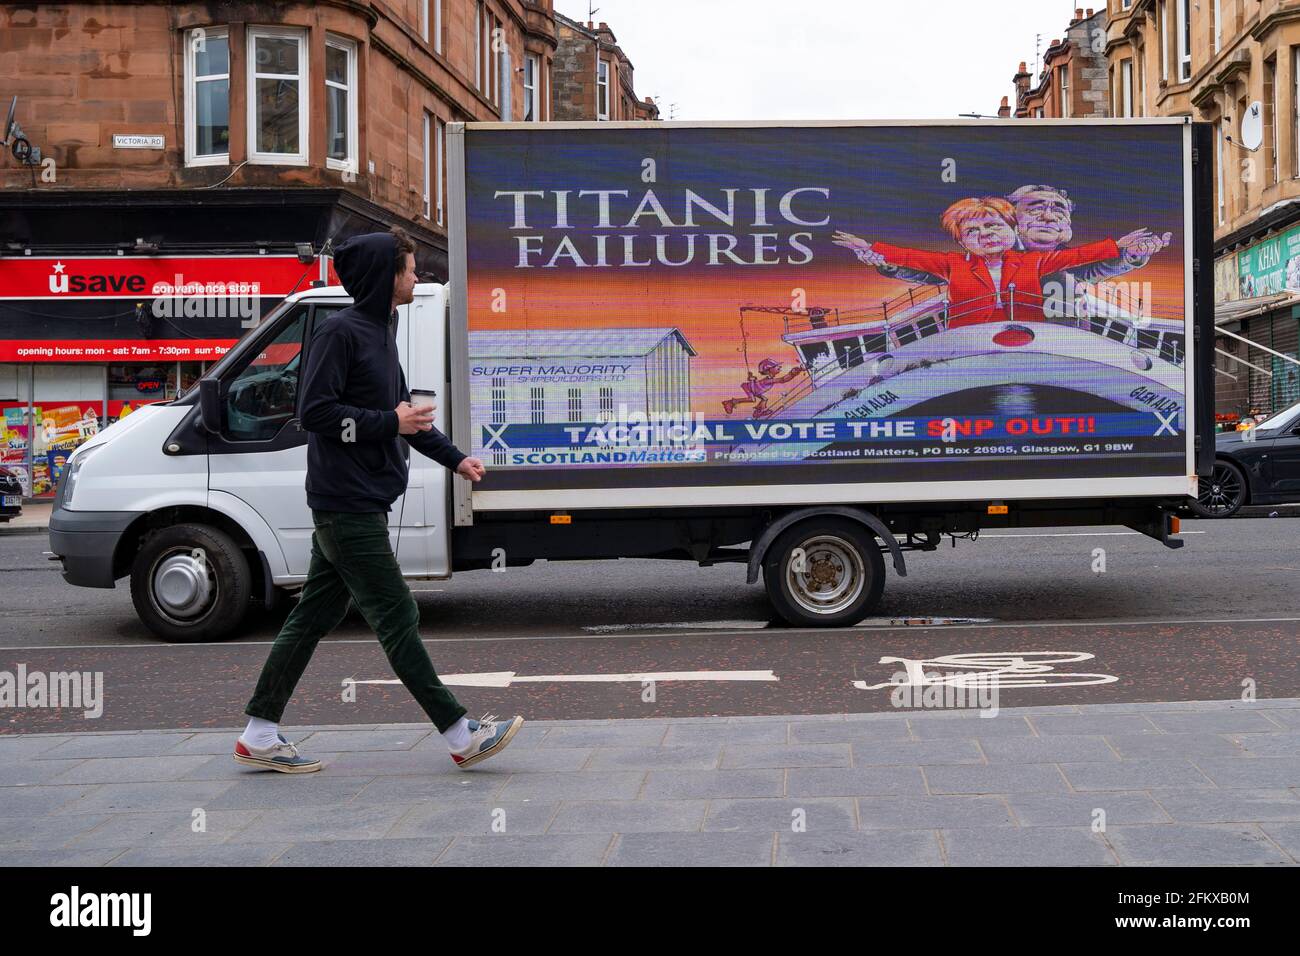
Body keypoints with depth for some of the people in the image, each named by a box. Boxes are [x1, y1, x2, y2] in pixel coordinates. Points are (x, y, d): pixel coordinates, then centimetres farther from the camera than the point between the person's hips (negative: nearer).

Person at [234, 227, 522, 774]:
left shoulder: (379, 334, 19)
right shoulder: (340, 332, -12)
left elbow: (404, 409, 29)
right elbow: (316, 411, -19)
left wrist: (453, 457, 28)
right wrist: (389, 424, -16)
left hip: (355, 508, 10)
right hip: (348, 507, -10)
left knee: (315, 616, 11)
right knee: (396, 619, -5)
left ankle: (259, 736, 16)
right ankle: (460, 736, -1)